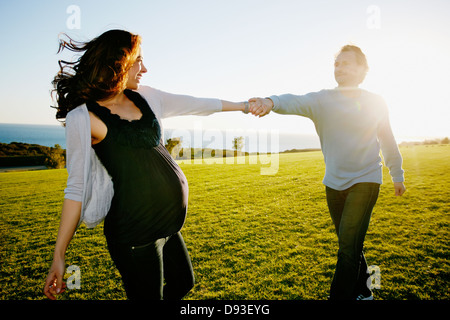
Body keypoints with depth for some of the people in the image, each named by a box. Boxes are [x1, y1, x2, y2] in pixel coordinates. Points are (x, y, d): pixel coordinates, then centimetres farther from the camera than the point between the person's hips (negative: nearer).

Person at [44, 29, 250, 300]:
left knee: (183, 283, 24)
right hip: (134, 231, -7)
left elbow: (197, 104, 17)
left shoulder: (145, 98, 8)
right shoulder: (83, 118, -11)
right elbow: (77, 187, -9)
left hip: (168, 224, 8)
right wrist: (59, 255, -7)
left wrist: (243, 105, 27)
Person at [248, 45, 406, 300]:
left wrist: (397, 175, 19)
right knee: (350, 244, 15)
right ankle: (363, 292, 37)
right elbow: (295, 102, -24)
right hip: (334, 183, 2)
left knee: (348, 245, -12)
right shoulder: (322, 100, -2)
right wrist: (271, 102, -46)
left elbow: (388, 142, 12)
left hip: (365, 181, -2)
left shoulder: (375, 103, 1)